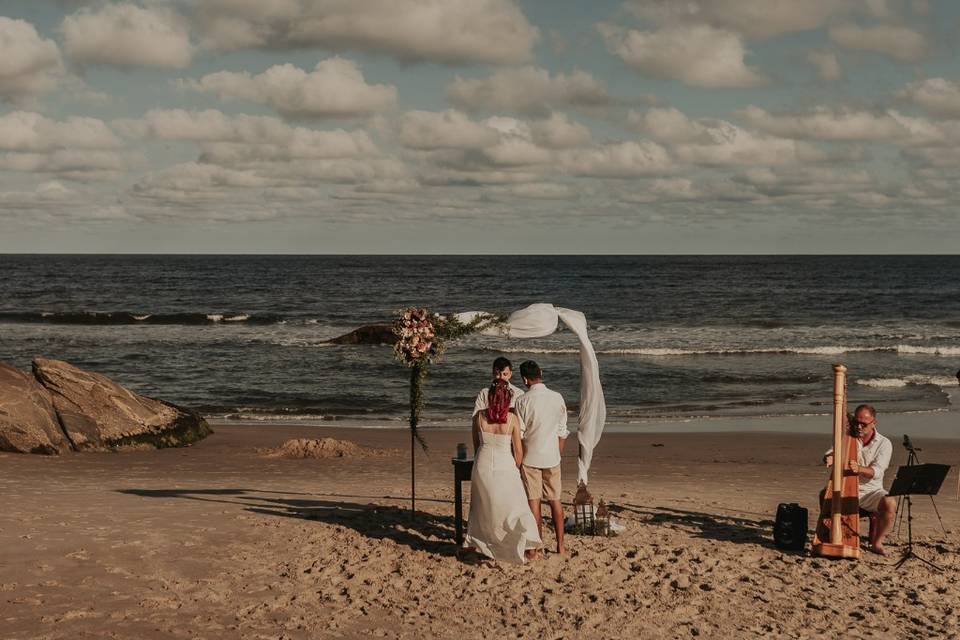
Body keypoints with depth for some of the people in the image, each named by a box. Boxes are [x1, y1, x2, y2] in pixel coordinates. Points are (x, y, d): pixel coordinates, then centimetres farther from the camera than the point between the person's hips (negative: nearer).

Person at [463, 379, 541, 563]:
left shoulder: (479, 417, -8)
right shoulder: (512, 418, -13)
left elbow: (476, 445, 4)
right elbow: (518, 450, -7)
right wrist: (516, 469, 10)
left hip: (483, 466, 2)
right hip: (505, 466, -2)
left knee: (482, 506, 19)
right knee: (515, 505, 9)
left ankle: (473, 543, 27)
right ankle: (529, 544, 9)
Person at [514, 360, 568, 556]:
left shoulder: (523, 401, -12)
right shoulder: (557, 398, -1)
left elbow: (518, 434, -9)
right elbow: (562, 431, 5)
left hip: (530, 458, -3)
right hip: (552, 458, 3)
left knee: (533, 501, 4)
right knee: (555, 501, 11)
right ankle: (560, 545, 14)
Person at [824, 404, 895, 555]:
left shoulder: (884, 443, -3)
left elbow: (876, 472, -15)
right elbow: (829, 455, -4)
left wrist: (859, 468, -37)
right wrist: (829, 458, -31)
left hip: (871, 491, -1)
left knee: (890, 504, -31)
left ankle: (877, 543, -11)